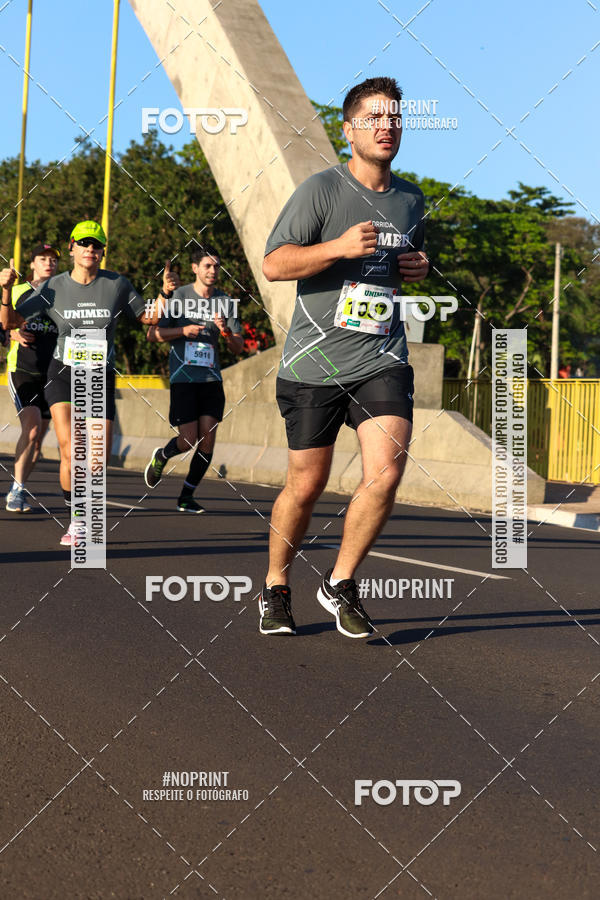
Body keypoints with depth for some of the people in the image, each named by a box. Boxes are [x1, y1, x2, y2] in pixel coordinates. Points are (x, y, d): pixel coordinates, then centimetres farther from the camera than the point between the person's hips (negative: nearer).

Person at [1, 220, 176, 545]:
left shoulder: (117, 284, -2)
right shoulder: (53, 287, -3)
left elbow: (148, 317, 10)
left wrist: (165, 292, -8)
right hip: (63, 374, -1)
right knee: (70, 451, -21)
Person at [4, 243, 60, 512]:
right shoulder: (18, 292, 4)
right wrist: (15, 335, -12)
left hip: (51, 375, 3)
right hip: (22, 370, -3)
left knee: (37, 441, 5)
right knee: (30, 428, -20)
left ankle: (17, 490, 21)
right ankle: (18, 489, -12)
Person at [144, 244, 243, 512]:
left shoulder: (225, 302, 8)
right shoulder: (178, 296, 0)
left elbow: (238, 347, 9)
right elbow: (152, 334, 1)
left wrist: (226, 331, -12)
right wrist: (183, 330, -13)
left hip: (212, 379, 3)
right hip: (183, 377, -3)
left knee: (207, 440, -5)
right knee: (189, 440, -8)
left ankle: (186, 496, 9)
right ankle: (161, 456, 27)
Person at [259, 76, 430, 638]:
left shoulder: (411, 200, 12)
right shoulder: (321, 189, -5)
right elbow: (273, 264, -10)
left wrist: (420, 267, 7)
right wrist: (339, 246, -23)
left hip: (382, 360, 4)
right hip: (315, 362, -3)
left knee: (386, 471, -15)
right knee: (306, 485, 4)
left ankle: (340, 584, 6)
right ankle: (275, 587, 28)